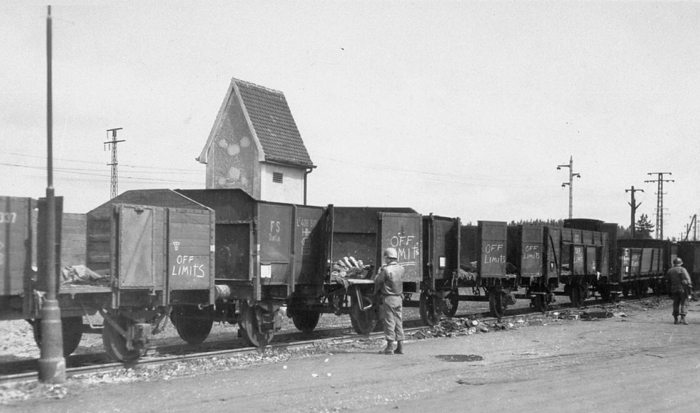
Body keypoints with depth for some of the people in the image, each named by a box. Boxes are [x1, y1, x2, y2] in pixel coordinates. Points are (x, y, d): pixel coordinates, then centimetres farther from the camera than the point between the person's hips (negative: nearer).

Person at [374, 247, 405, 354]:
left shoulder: (386, 269, -16)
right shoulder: (401, 269, 4)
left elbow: (378, 282, -7)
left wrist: (378, 274, 15)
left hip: (389, 298, -6)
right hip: (399, 298, 6)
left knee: (389, 322, -2)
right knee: (399, 322, 11)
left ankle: (390, 347, -1)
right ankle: (400, 347, 14)